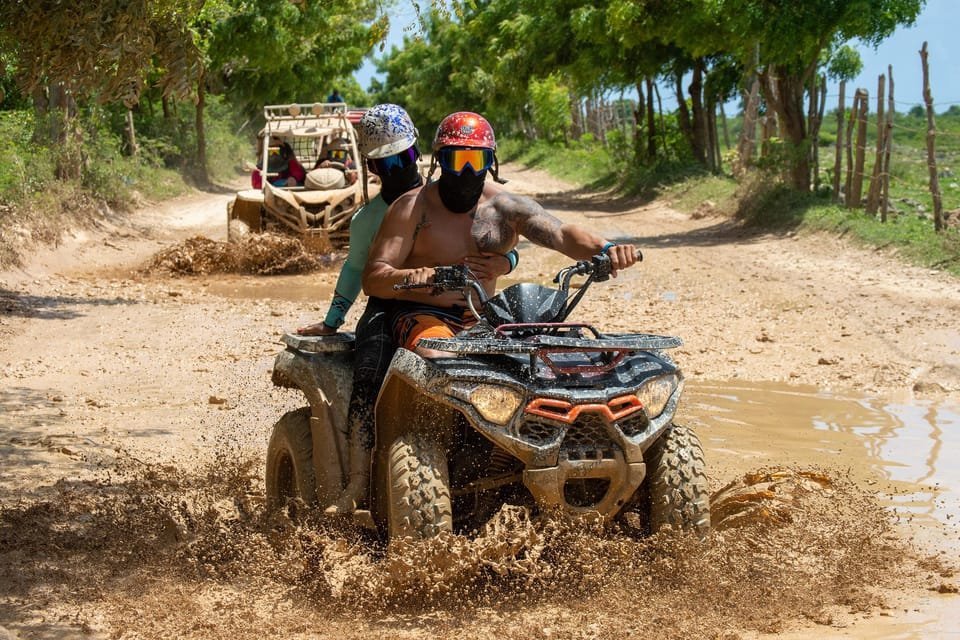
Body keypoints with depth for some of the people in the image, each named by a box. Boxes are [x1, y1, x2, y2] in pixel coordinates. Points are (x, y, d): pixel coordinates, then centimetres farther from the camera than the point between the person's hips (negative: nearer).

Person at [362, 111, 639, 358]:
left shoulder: (507, 207, 4)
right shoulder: (412, 208, -4)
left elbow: (561, 233, -11)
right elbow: (373, 279, -10)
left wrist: (605, 248, -34)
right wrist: (414, 277, -33)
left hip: (482, 319, 4)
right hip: (423, 317, -4)